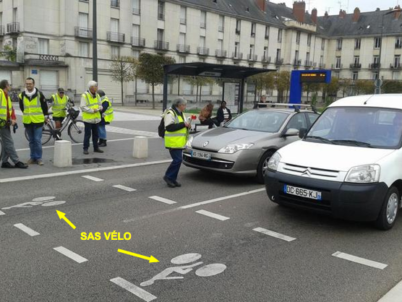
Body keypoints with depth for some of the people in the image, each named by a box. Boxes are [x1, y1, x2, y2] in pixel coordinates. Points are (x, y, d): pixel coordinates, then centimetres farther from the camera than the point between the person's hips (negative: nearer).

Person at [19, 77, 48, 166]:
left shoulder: (39, 94, -7)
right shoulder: (22, 95, 1)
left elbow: (44, 106, 4)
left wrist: (45, 115, 13)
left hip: (38, 121, -3)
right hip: (27, 121, 3)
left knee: (37, 140, -4)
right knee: (31, 141, 10)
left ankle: (39, 158, 5)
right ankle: (33, 157, 18)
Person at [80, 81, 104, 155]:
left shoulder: (97, 95, 9)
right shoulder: (85, 95, -12)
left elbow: (100, 104, 14)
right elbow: (83, 107, -17)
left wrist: (99, 108, -8)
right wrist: (92, 110, -21)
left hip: (96, 118, 6)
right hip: (88, 119, -6)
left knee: (96, 134, 13)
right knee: (87, 134, -3)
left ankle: (96, 148, 23)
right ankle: (85, 149, 6)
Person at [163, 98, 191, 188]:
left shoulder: (181, 114, 18)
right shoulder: (170, 113, -13)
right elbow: (169, 127, -22)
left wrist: (187, 126, 2)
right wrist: (183, 124, -21)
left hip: (179, 142, 9)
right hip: (173, 142, -9)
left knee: (178, 160, 9)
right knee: (177, 160, -13)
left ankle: (173, 179, 17)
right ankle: (168, 176, 1)